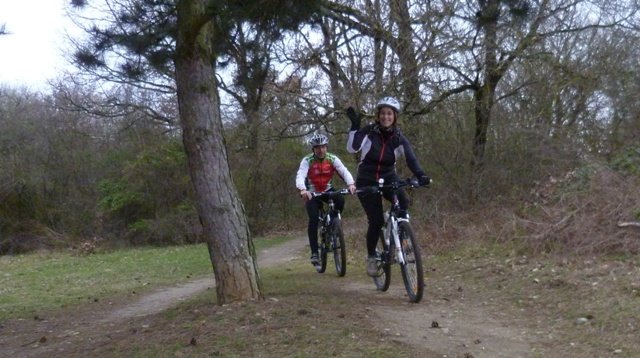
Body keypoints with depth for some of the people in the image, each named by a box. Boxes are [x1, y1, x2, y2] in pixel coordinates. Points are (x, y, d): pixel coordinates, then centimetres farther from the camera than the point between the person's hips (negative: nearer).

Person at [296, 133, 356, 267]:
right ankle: (314, 253, -13)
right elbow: (300, 176, -33)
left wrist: (350, 184, -46)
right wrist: (303, 190, -54)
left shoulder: (332, 159, -12)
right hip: (312, 193, -2)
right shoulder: (307, 160, -18)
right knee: (313, 219, -20)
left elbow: (344, 171, -26)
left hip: (328, 190, 2)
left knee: (340, 200, -29)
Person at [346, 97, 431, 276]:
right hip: (367, 182, -2)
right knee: (376, 221, -12)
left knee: (403, 202, -28)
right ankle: (371, 256, 12)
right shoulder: (369, 131, -9)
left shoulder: (399, 138, -6)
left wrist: (421, 175, -38)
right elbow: (352, 148, -22)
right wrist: (355, 125, -28)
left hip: (388, 178, 2)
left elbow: (411, 159, -21)